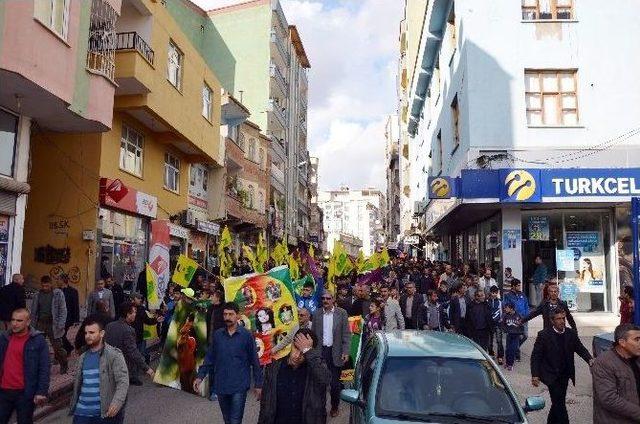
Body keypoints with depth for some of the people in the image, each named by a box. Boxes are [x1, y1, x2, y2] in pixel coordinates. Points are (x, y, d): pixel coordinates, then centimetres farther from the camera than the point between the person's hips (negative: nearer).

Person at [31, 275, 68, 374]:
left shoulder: (58, 294, -3)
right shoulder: (38, 295, 8)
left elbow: (63, 310, -5)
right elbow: (33, 311, 13)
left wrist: (61, 324, -11)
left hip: (53, 324, -3)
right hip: (40, 324, 4)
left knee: (57, 347, 0)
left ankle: (64, 366, 16)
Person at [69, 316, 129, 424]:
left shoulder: (114, 355, -9)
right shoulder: (83, 357, 11)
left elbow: (123, 381, -16)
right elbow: (77, 383, 18)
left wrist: (117, 403, -29)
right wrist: (72, 405, 13)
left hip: (106, 413, -5)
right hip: (82, 412, 5)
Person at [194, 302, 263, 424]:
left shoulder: (246, 335, -7)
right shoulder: (217, 334, 2)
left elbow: (255, 361, -3)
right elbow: (209, 358, 7)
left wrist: (258, 384, -3)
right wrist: (200, 376, -3)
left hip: (239, 386, -4)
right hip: (221, 385, 4)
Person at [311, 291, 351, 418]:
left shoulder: (342, 313, -3)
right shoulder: (317, 314, 3)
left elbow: (346, 334, -3)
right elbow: (313, 333, 6)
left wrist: (345, 352, -10)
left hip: (335, 352, -1)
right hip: (320, 351, 2)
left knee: (335, 382, 6)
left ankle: (334, 407, 25)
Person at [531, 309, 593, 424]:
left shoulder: (571, 333, 1)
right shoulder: (543, 335, -12)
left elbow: (581, 349, -2)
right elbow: (535, 356, -10)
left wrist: (590, 360, -24)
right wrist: (535, 375, -18)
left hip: (565, 375, 5)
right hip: (551, 376, -5)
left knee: (558, 402, 17)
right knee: (559, 403, -10)